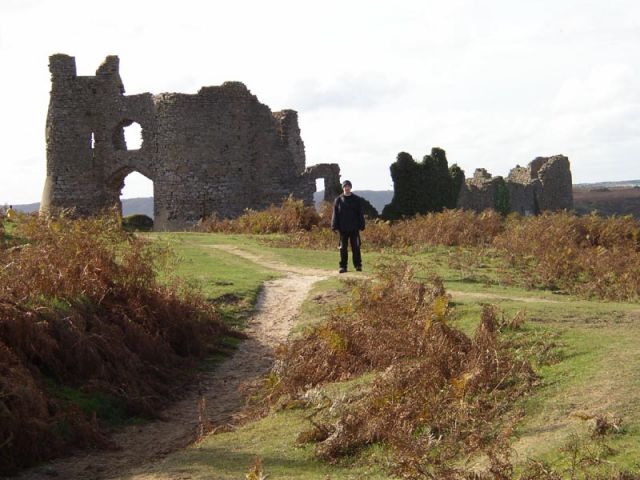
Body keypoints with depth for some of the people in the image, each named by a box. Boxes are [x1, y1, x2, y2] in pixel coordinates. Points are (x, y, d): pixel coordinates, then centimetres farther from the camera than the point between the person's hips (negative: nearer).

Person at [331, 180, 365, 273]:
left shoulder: (357, 199, 4)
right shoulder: (338, 200, 5)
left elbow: (360, 214, 5)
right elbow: (335, 215, 5)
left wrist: (361, 226, -2)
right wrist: (335, 227, -3)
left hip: (354, 228, 0)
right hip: (343, 229, 1)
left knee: (356, 247, 0)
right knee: (343, 248, 3)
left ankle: (358, 265, 8)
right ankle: (343, 266, 8)